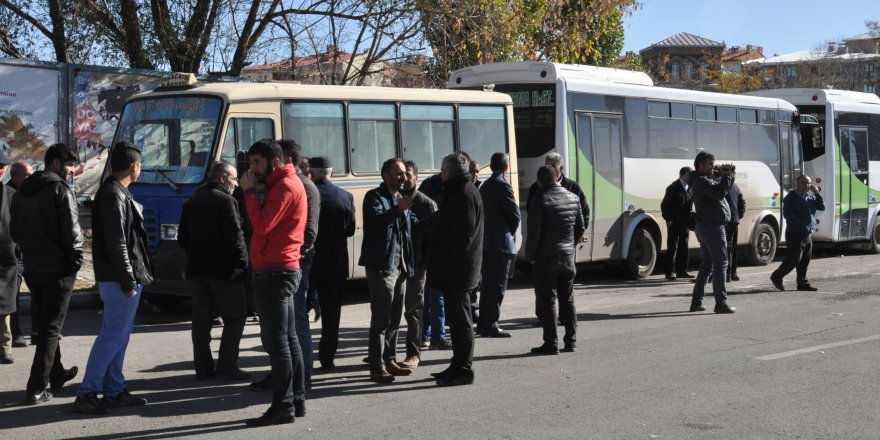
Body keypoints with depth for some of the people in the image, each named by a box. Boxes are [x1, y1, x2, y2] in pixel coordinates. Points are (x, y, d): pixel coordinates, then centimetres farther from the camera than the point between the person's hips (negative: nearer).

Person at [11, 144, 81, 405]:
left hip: (32, 268, 7)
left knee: (43, 324, 19)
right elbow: (71, 230, -18)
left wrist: (30, 252, 17)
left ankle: (56, 374, 31)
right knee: (51, 327, -3)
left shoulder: (22, 192, 12)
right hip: (57, 268, -7)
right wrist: (76, 260, -7)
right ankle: (37, 388, -6)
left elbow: (14, 230, 16)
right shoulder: (60, 190, -13)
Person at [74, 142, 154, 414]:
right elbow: (117, 243, -21)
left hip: (117, 278, 10)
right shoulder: (115, 196, -16)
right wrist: (128, 281, -20)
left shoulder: (114, 192, 16)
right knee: (112, 336, -7)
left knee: (119, 335, 14)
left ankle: (114, 391, 19)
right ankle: (87, 394, -3)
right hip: (120, 279, -10)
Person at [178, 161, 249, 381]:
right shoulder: (225, 201, -11)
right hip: (223, 269, -7)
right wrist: (243, 264, -7)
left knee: (201, 319, 9)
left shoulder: (192, 202, 13)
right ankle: (227, 365, -3)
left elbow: (182, 238, 18)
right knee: (235, 316, 2)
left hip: (197, 269, 7)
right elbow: (235, 237, -16)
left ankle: (203, 367, 10)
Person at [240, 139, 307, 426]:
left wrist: (250, 191, -12)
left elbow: (262, 224, -21)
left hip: (275, 272, -11)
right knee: (287, 338, 12)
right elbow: (267, 223, 15)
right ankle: (296, 401, 16)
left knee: (276, 340, -10)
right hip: (282, 269, 11)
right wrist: (256, 191, 4)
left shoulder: (285, 186, -12)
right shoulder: (283, 184, 20)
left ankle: (283, 406, -9)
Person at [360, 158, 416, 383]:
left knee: (395, 317, 13)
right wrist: (398, 209, -38)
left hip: (400, 265, 8)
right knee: (381, 318, -9)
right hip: (382, 265, -8)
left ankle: (390, 360, 21)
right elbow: (375, 221, -24)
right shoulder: (375, 197, -6)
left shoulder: (402, 199, 18)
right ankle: (377, 367, -7)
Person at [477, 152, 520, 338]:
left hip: (485, 242, 9)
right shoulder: (502, 186, -14)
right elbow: (515, 214, -13)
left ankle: (483, 324, 19)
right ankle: (491, 326, -6)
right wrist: (511, 232, 6)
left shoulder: (485, 185, 13)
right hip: (501, 242, -9)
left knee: (487, 283, 14)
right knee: (498, 286, -5)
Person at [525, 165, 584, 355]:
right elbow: (580, 228, 13)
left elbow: (533, 233, -15)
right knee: (567, 300, 14)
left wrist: (530, 256, -3)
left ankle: (551, 343, -3)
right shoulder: (573, 198, 6)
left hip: (546, 259, -6)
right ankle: (570, 341, 16)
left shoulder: (540, 201, -14)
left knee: (546, 302, -1)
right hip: (568, 257, 6)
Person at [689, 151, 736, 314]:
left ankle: (696, 302, 15)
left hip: (705, 227, 11)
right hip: (713, 227, -11)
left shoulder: (703, 180, 18)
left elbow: (720, 191, 20)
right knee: (721, 264, -9)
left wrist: (729, 177, 4)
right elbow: (719, 193, -29)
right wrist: (726, 175, -20)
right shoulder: (702, 181, -14)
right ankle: (721, 303, -11)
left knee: (707, 265, 14)